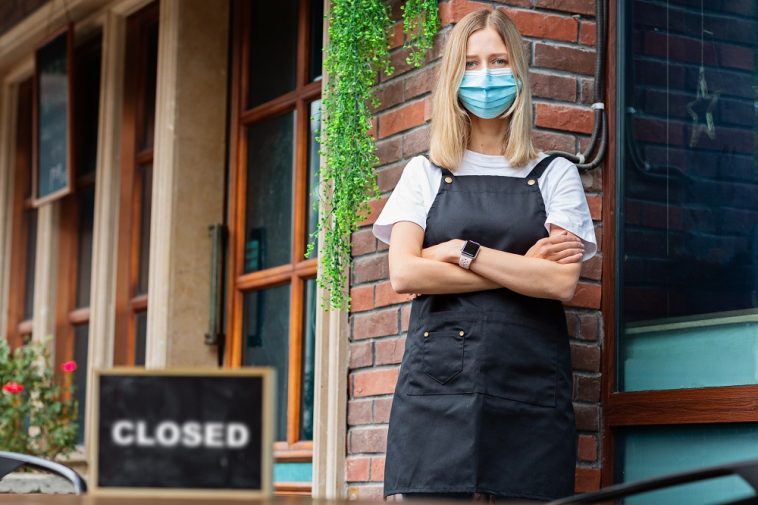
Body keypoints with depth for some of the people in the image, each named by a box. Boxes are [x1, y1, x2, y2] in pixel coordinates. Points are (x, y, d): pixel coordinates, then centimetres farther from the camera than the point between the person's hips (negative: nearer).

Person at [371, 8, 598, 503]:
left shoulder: (555, 175, 12)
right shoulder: (426, 174, 13)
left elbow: (562, 282, -3)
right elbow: (404, 273, -2)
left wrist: (463, 251, -7)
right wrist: (523, 268, -3)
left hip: (528, 390, 0)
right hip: (437, 383, 0)